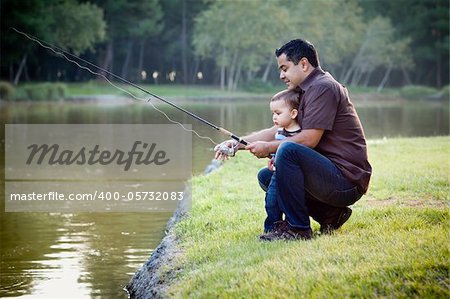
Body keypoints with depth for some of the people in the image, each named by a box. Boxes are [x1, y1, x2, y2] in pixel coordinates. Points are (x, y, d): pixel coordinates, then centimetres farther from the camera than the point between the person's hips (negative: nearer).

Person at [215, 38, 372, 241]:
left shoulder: (323, 88, -13)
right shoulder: (305, 92, 19)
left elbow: (309, 139, -20)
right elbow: (276, 131, 19)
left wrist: (268, 147, -10)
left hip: (347, 182, -11)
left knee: (288, 150, -28)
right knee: (266, 176, 15)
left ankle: (297, 229, -19)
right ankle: (330, 215, 9)